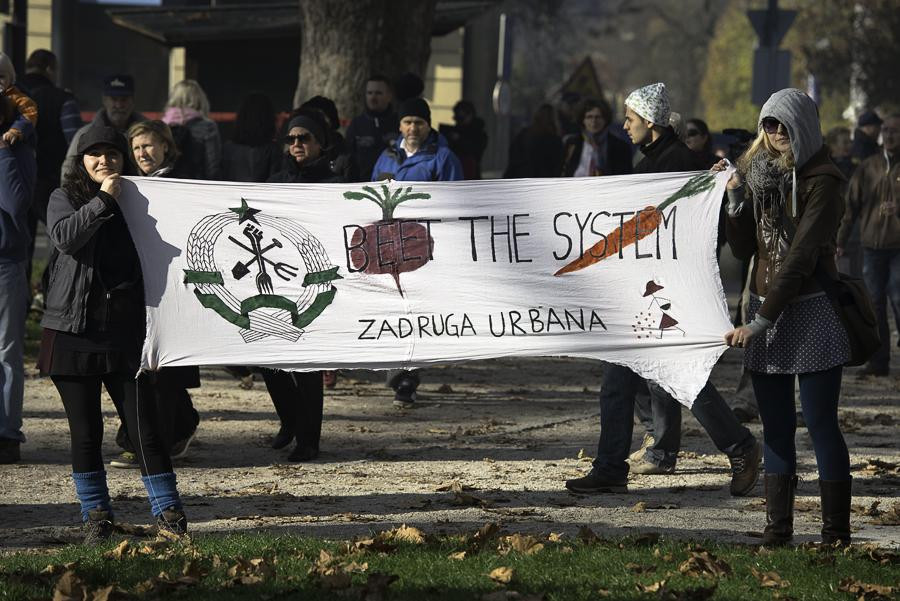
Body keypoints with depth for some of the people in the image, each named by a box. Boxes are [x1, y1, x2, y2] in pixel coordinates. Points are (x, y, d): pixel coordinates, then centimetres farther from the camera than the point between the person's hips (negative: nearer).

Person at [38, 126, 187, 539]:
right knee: (85, 431, 5)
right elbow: (65, 237, -15)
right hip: (73, 331, 0)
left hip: (124, 333, 1)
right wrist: (103, 201, -16)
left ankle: (167, 510, 2)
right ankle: (95, 513, 15)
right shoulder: (65, 198, 5)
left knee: (144, 426, -5)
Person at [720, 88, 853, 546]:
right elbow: (743, 248, 9)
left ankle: (836, 533, -3)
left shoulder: (821, 181, -10)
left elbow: (802, 255, -16)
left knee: (820, 423, -5)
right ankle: (777, 530, 12)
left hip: (812, 311, -6)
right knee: (776, 426, 8)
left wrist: (761, 322, -19)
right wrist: (735, 199, -8)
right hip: (766, 310, 6)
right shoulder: (758, 173, 10)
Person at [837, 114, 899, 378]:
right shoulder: (867, 167, 8)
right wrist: (841, 240, 7)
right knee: (874, 304, 5)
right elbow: (852, 205, 10)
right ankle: (879, 361, 11)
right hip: (872, 245, 4)